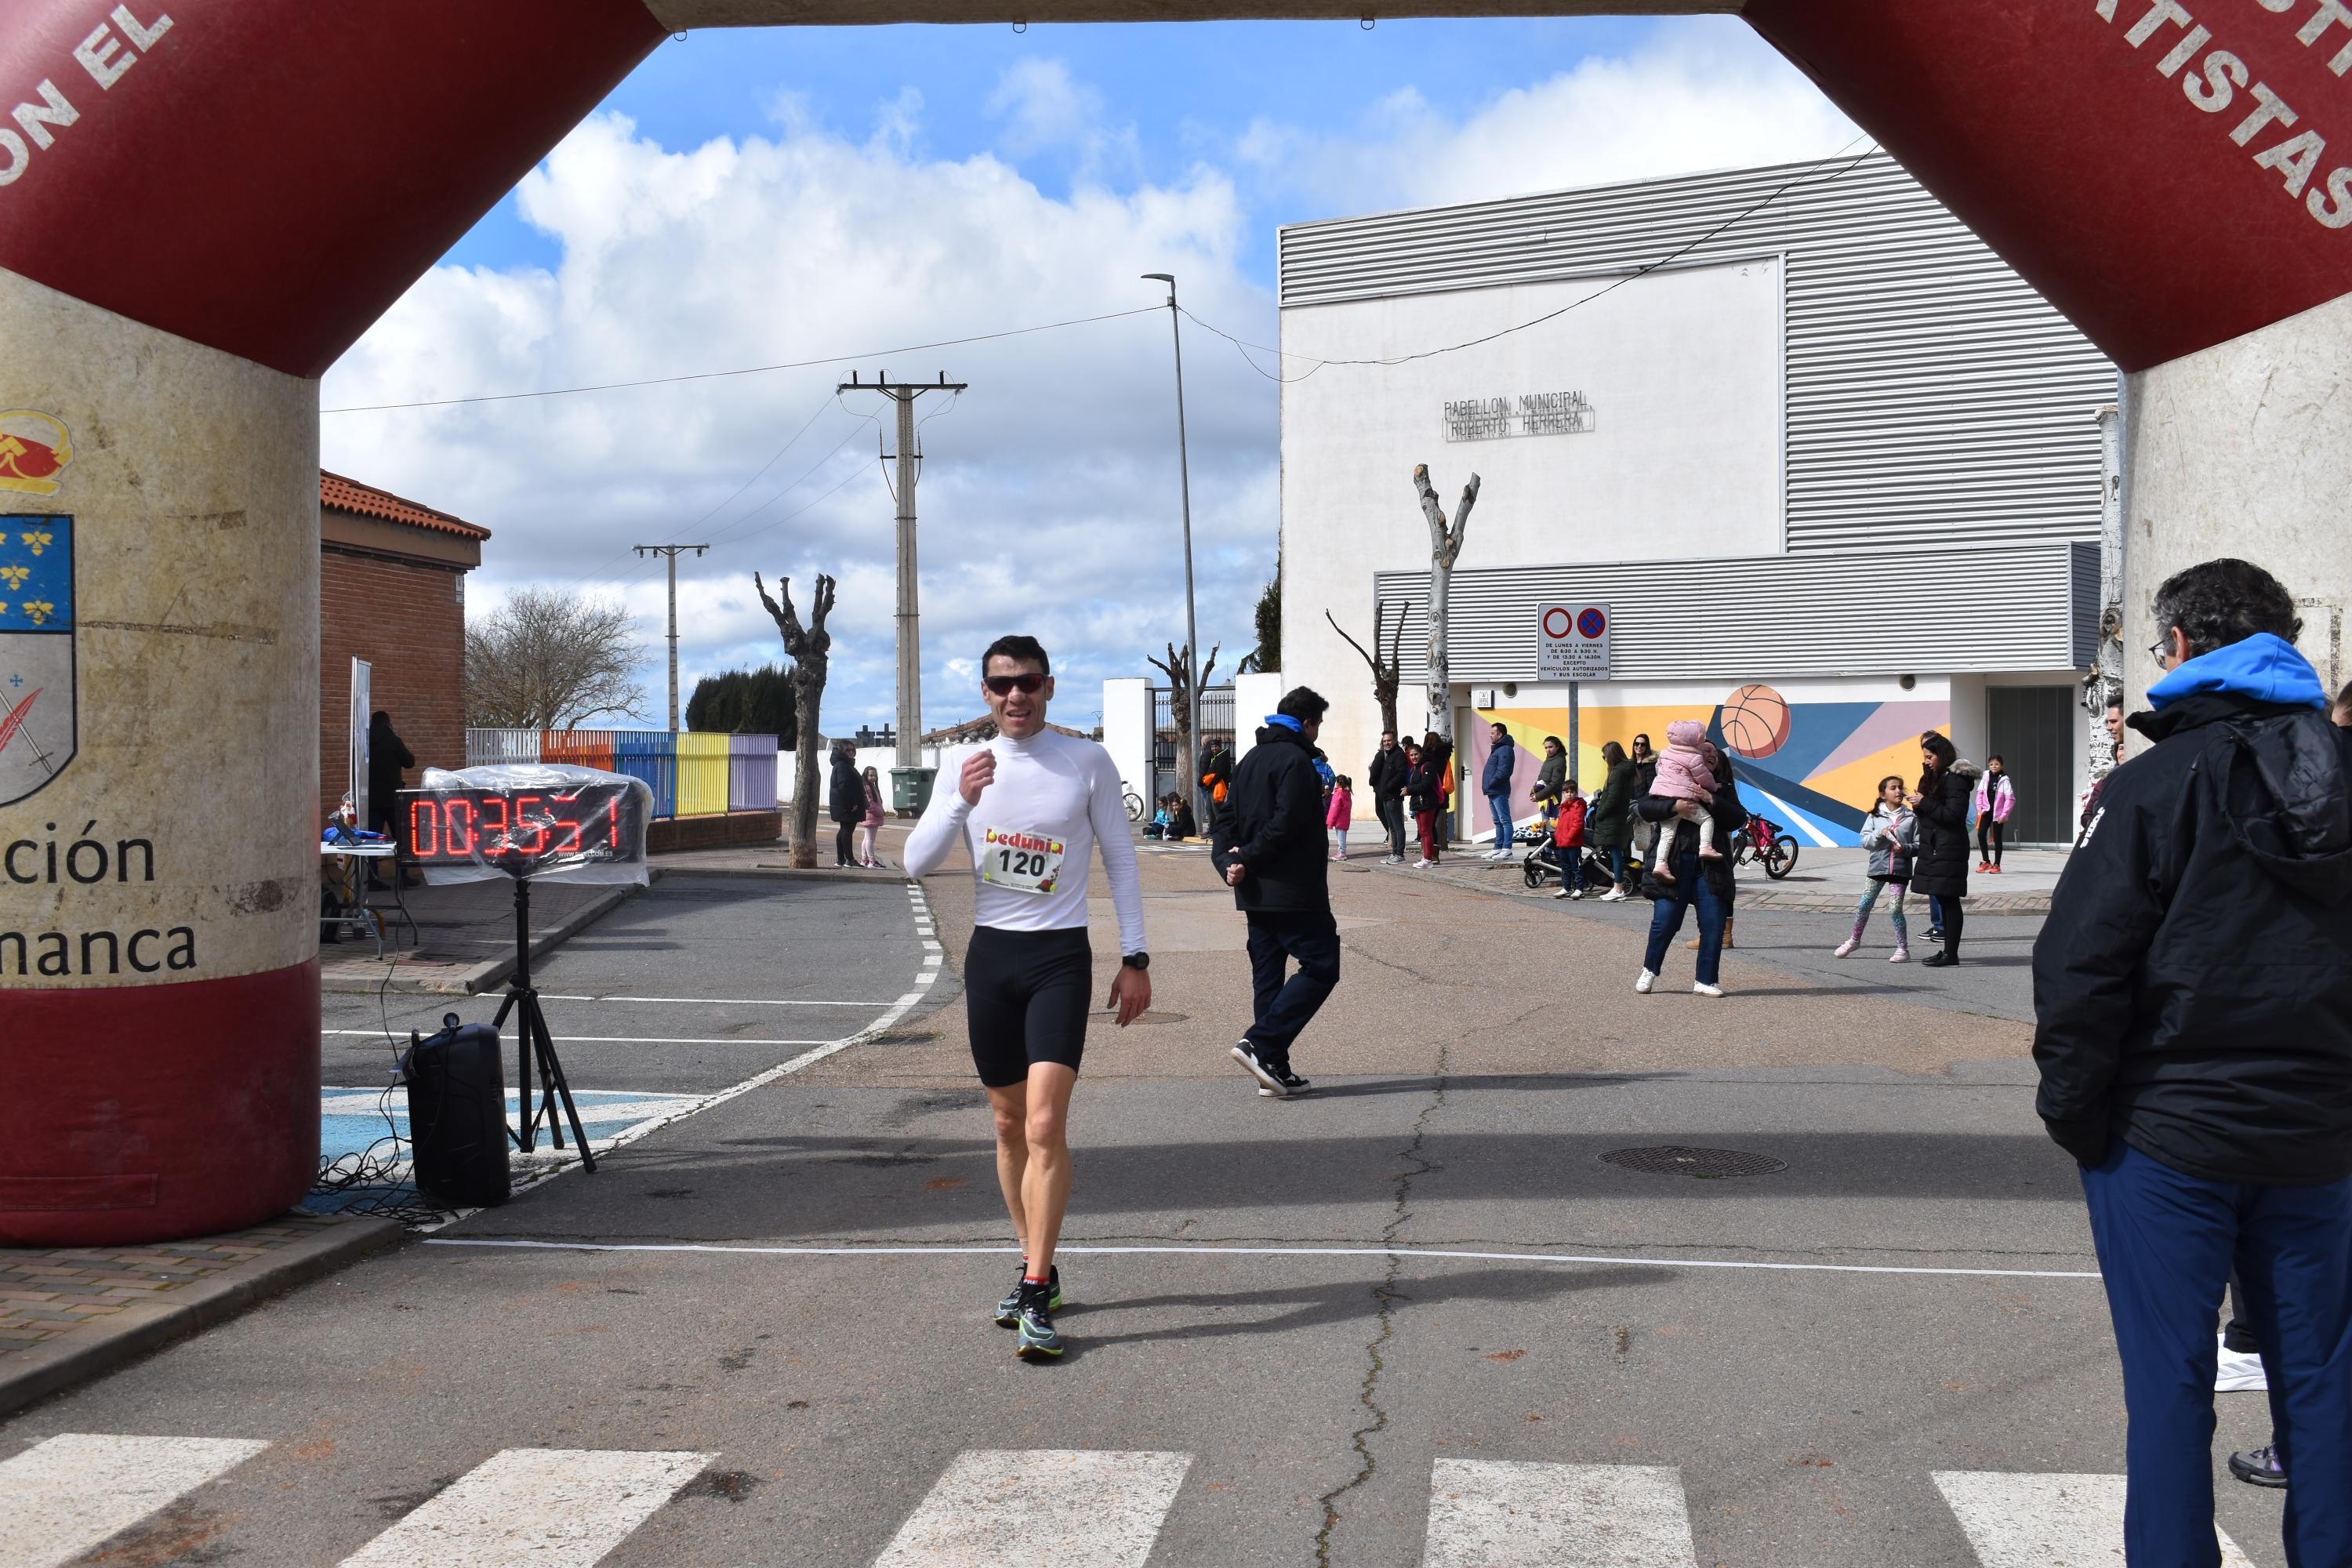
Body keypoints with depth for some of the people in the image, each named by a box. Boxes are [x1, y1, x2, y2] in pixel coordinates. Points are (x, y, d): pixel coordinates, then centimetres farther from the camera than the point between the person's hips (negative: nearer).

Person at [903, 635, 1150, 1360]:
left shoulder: (1088, 761, -2)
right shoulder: (969, 767, 5)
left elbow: (1120, 858, 5)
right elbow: (916, 863, -2)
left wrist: (1135, 958, 1)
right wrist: (962, 800, -18)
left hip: (1060, 955, -4)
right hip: (990, 952, 4)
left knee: (1045, 1123, -15)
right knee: (1009, 1123, 11)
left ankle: (1037, 1298, -12)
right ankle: (1037, 1268, 26)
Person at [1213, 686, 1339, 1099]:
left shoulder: (1250, 760, 17)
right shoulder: (1295, 760, -11)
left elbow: (1227, 817, 12)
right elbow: (1285, 825, -20)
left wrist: (1226, 858, -2)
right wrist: (1247, 861, -12)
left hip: (1255, 894, 9)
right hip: (1293, 890, -9)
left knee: (1267, 974, 11)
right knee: (1321, 967, -2)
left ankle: (1274, 1068, 11)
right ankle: (1261, 1043, -12)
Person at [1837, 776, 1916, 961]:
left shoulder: (1911, 818, 1)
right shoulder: (1875, 817, 4)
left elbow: (1919, 845, 1)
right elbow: (1865, 841, -1)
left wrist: (1905, 849, -17)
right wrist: (1879, 834, -17)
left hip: (1900, 870, -2)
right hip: (1877, 868, 2)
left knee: (1895, 909, -5)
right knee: (1864, 906, 5)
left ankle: (1903, 949, 6)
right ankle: (1854, 940, 24)